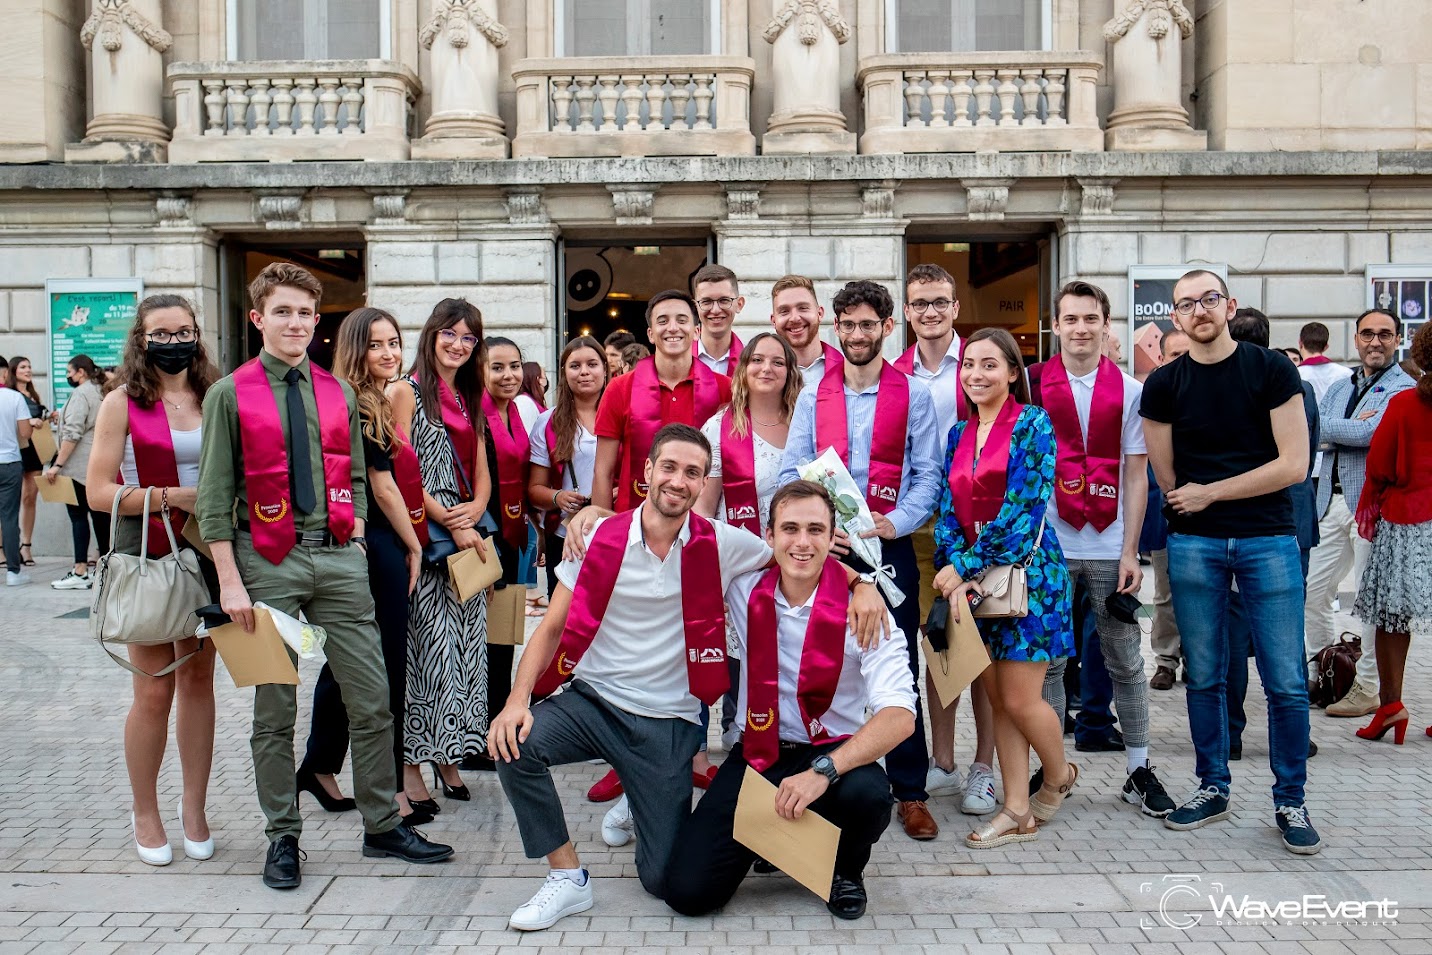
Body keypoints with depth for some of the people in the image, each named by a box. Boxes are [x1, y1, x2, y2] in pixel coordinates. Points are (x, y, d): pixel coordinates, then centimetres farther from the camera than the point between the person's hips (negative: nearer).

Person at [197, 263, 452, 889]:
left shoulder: (338, 393, 12)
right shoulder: (230, 394, 1)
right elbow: (214, 494, -2)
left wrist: (354, 539, 5)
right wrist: (230, 580, -8)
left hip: (338, 558, 3)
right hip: (268, 561, -3)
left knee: (371, 700, 4)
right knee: (274, 709, 6)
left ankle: (382, 826, 17)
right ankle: (283, 837, 21)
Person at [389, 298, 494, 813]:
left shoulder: (468, 400, 18)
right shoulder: (407, 391, -2)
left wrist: (475, 510, -5)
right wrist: (452, 524, -13)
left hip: (466, 540, 7)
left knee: (465, 647, 6)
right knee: (428, 649, -6)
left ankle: (447, 756, 17)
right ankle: (410, 764, 3)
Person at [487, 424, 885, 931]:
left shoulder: (724, 544, -6)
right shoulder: (600, 539, -5)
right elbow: (552, 627, -2)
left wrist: (860, 585, -12)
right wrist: (517, 698, -17)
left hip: (669, 723, 0)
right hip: (591, 701, 1)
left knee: (665, 879, 0)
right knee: (514, 744, -29)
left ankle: (648, 800, 35)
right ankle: (568, 878, -6)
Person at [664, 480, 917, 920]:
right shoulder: (744, 588, -4)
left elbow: (900, 715, -24)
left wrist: (823, 771, -37)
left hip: (833, 751, -2)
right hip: (757, 752, 2)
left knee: (867, 795, -37)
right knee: (689, 890, -13)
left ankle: (846, 869, 2)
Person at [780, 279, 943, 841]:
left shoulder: (913, 395, 4)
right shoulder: (813, 397, 9)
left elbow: (927, 475, 1)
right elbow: (792, 473, 5)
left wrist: (896, 522, -16)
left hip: (889, 546, -1)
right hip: (824, 546, 2)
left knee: (899, 668, 2)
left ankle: (910, 790, 13)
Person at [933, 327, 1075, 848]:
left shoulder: (1032, 424, -7)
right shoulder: (959, 434, 11)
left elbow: (1025, 505, -15)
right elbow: (948, 509, 6)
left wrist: (964, 566, -16)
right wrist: (954, 571, -12)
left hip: (1026, 570, -6)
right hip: (972, 577, 6)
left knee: (1019, 699, -3)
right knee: (997, 699, 7)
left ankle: (1059, 776, 26)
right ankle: (1017, 811, 17)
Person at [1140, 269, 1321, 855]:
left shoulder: (1272, 370, 0)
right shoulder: (1163, 385, 4)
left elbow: (1294, 465, -7)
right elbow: (1168, 480, 9)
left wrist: (1210, 492, -6)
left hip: (1268, 540, -1)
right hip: (1194, 543, 1)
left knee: (1287, 681, 0)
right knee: (1205, 676, 8)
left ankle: (1290, 801, 15)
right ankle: (1212, 788, 22)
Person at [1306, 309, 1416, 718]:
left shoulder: (1404, 388, -4)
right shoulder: (1339, 387, 17)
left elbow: (1371, 432, -20)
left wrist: (1323, 426, -7)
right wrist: (1348, 432, -10)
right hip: (1331, 500, 7)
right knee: (1312, 590, 9)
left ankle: (1368, 688, 10)